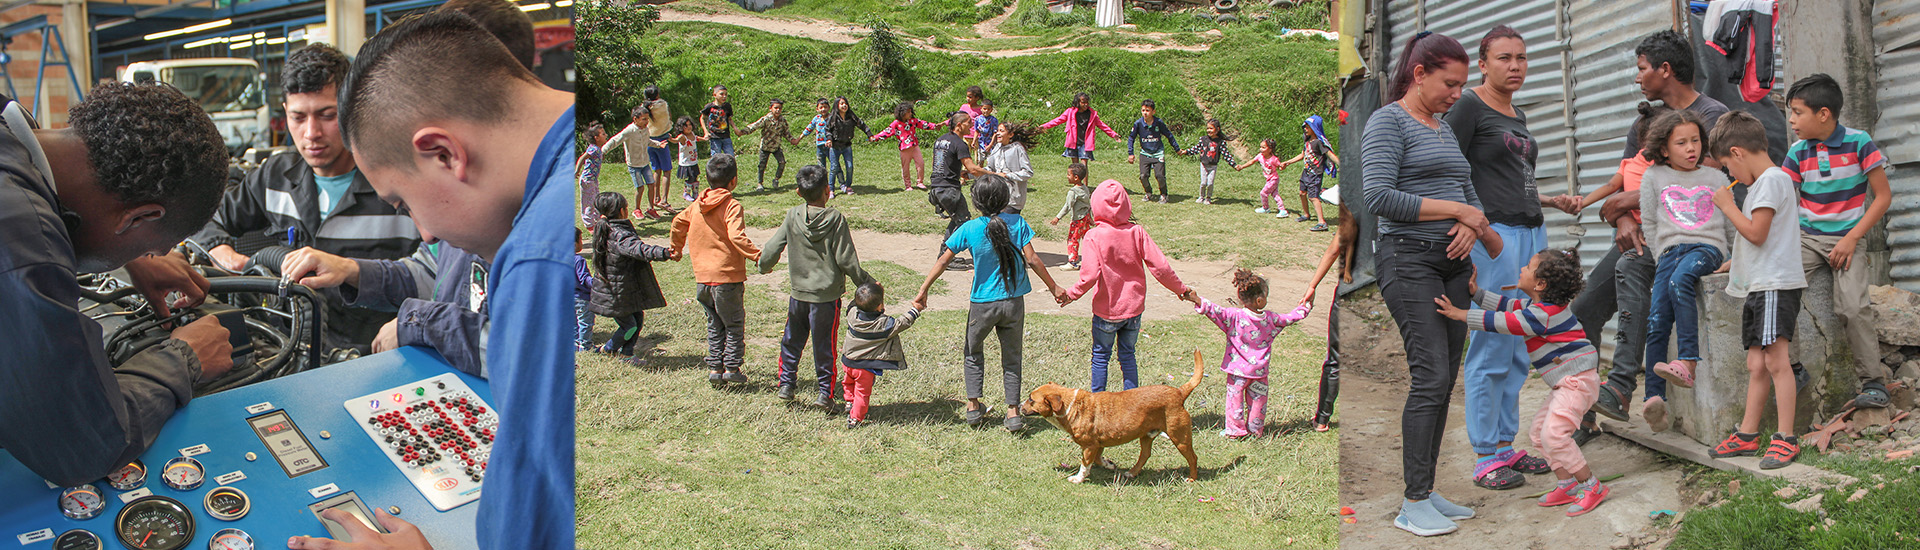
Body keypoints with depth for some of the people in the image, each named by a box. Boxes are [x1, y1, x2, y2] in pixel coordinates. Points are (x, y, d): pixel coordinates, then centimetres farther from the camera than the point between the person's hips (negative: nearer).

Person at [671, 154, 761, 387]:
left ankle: (714, 368, 16)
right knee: (734, 323, 8)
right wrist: (757, 255, -25)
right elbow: (736, 236, -25)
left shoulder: (697, 205, 8)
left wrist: (677, 248, 34)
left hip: (703, 275, 6)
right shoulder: (731, 205, -13)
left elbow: (678, 222, 19)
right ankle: (731, 368, 8)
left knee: (714, 324, 17)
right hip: (727, 275, -6)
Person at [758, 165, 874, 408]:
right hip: (827, 294, -2)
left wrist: (764, 267, 23)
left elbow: (772, 248, 1)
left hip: (798, 292, 3)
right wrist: (867, 282, -1)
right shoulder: (835, 219, -13)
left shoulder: (793, 216, -5)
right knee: (825, 344, 7)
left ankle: (786, 384, 25)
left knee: (792, 339, 20)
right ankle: (825, 393, 12)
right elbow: (846, 260, -13)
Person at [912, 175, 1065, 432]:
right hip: (1014, 302, 1)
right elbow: (1032, 260, -10)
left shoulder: (970, 229, -11)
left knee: (973, 353, 22)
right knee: (1011, 358, 15)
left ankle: (973, 407, 23)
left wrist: (923, 291, 2)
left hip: (983, 304, -1)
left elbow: (943, 260, -7)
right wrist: (1053, 287, 2)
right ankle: (1013, 413, 14)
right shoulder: (1017, 223, -9)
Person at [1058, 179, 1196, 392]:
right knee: (1127, 355, 16)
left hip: (1106, 310, -3)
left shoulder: (1094, 236, -15)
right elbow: (1160, 267, -9)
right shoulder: (1137, 232, -8)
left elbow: (1090, 275, -21)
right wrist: (1181, 289, 5)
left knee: (1100, 356, 13)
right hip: (1134, 308, 3)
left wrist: (1071, 294, -5)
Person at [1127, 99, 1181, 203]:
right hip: (1145, 153, 1)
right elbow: (1131, 137, 5)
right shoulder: (1138, 123, -9)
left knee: (1160, 175, -13)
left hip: (1158, 152, -1)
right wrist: (1131, 153, 2)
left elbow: (1169, 135, 4)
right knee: (1143, 176, -9)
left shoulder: (1159, 123, -10)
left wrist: (1177, 149, 11)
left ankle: (1163, 195, 11)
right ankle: (1149, 193, 18)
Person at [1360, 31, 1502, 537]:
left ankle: (1428, 491, 14)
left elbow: (1468, 194, 20)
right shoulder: (1388, 122, -6)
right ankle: (1413, 505, -7)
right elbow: (1380, 198, -17)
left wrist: (1472, 226, -4)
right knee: (1430, 378, -13)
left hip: (1453, 264, 8)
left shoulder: (1445, 129, 19)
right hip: (1410, 261, -8)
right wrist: (1457, 211, -13)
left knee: (1445, 382, 7)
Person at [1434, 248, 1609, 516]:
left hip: (1577, 380, -11)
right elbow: (1508, 306, 20)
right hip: (1565, 383, 11)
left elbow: (1501, 322, -21)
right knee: (1540, 429, 11)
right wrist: (1476, 292, 17)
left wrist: (1460, 314, -18)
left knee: (1553, 433, -19)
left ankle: (1591, 486, -10)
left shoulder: (1543, 315, -21)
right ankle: (1567, 484, 15)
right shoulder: (1538, 307, 11)